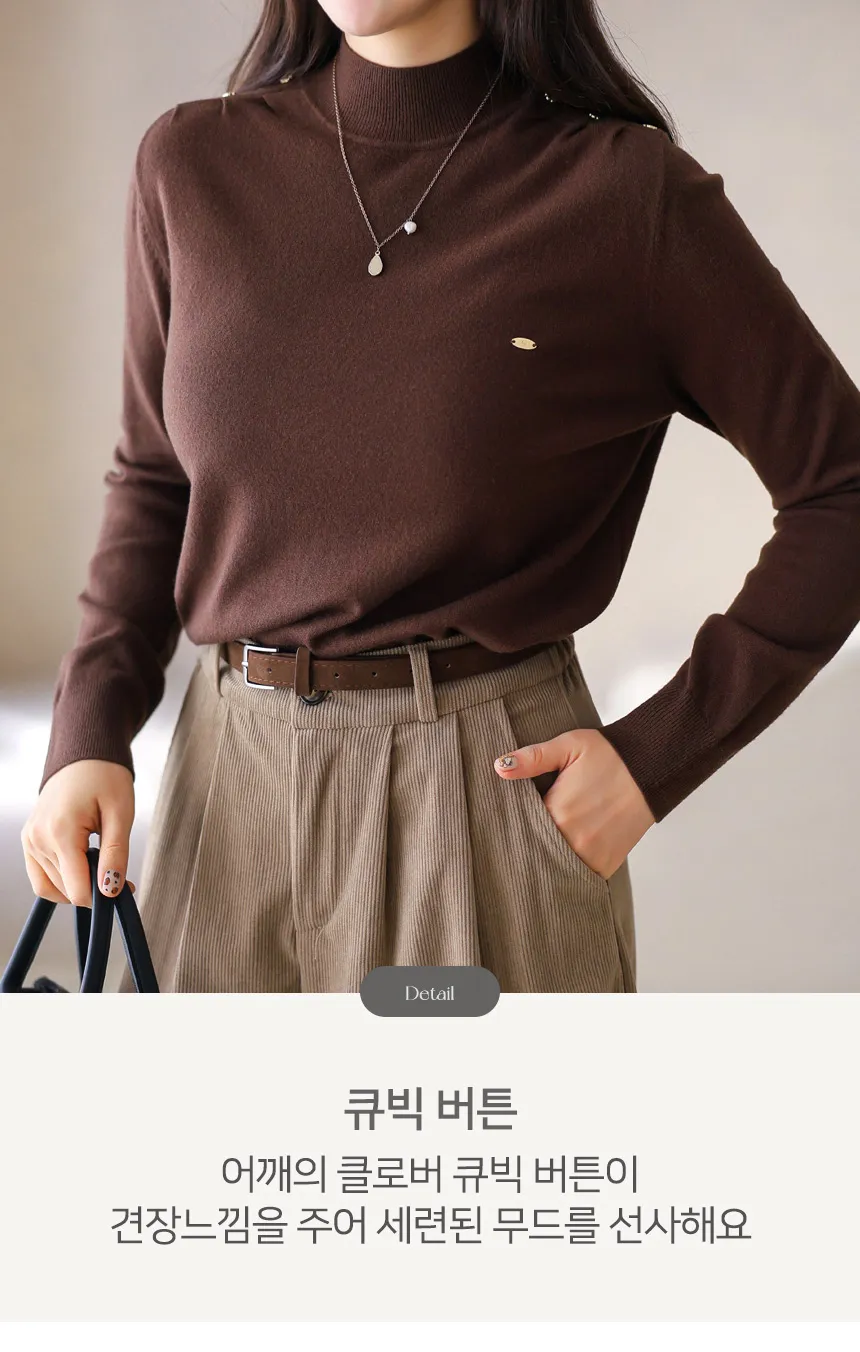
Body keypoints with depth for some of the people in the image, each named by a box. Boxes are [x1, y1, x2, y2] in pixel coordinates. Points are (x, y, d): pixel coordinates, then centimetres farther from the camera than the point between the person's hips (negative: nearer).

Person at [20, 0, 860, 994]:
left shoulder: (626, 190, -9)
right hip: (230, 786, 4)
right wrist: (90, 733, 1)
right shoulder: (192, 165, 2)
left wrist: (660, 755, -8)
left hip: (488, 795, -3)